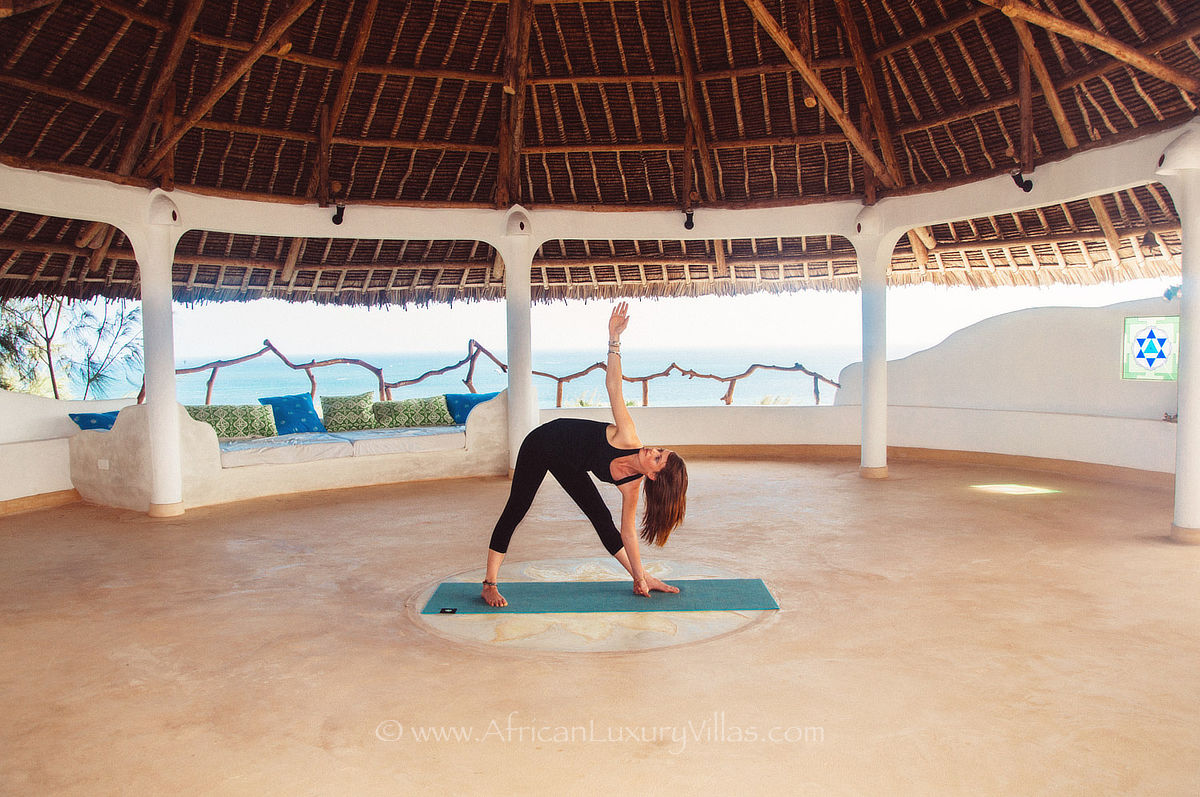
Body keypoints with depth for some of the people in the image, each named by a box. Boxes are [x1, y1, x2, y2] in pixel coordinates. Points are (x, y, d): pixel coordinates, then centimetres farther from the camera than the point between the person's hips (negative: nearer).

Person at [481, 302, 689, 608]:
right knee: (516, 510, -6)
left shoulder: (631, 485, -20)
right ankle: (490, 584, 3)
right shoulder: (628, 438, -32)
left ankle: (641, 580, 17)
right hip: (543, 442, -4)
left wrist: (640, 576, -11)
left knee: (601, 517, 2)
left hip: (569, 465, 4)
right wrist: (614, 337, -42)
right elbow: (613, 385, -34)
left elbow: (628, 532, -11)